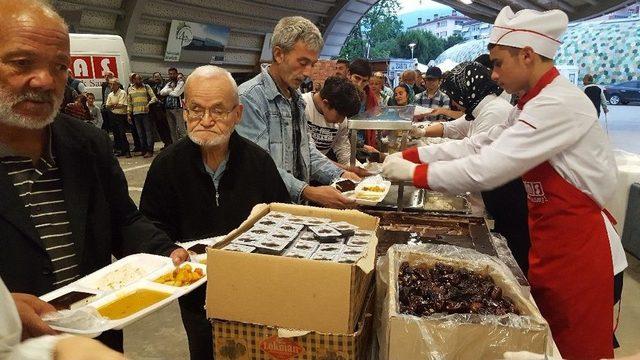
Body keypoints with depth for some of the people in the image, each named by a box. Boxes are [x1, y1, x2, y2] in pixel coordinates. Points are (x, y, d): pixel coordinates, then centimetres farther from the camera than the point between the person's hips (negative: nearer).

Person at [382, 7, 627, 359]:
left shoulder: (560, 104, -24)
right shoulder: (535, 103, 8)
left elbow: (486, 170, -29)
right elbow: (479, 147, 7)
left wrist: (414, 172, -19)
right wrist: (412, 155, -1)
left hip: (579, 249, -8)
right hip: (550, 242, 9)